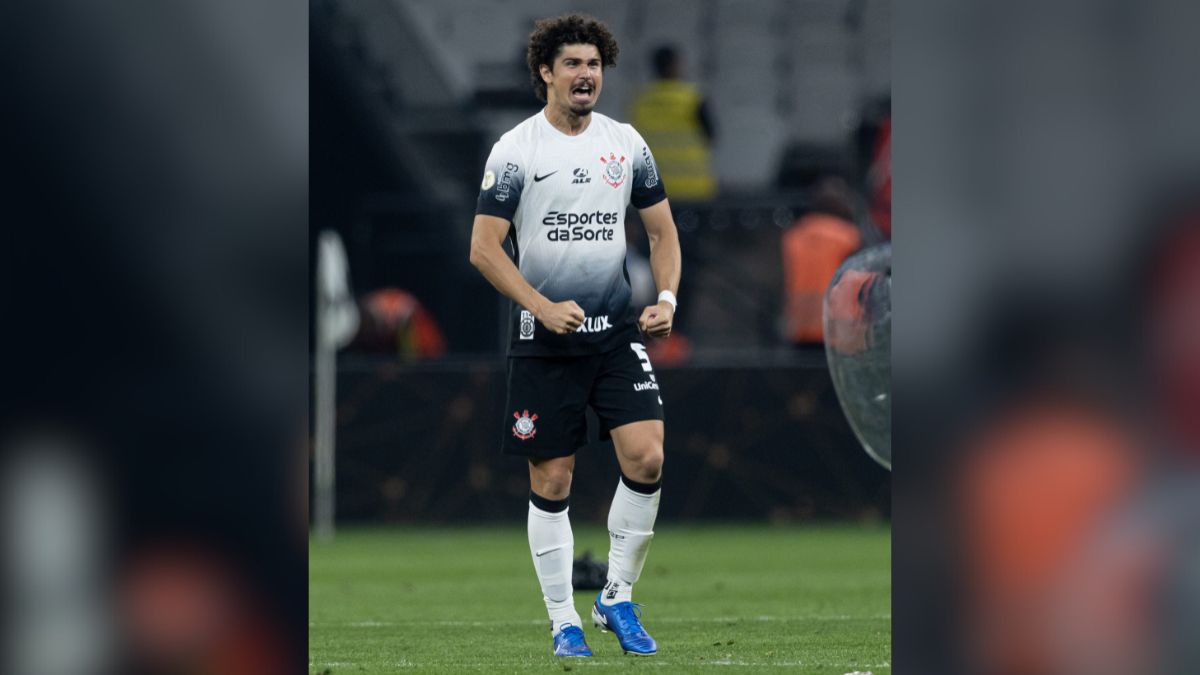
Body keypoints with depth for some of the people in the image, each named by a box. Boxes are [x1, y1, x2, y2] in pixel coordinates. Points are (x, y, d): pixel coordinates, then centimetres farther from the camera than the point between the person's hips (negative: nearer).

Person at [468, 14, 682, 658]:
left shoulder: (625, 142, 6)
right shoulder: (515, 150, -6)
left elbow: (662, 229, 15)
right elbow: (484, 248, -8)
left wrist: (667, 298, -2)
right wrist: (545, 308, -17)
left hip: (617, 333, 3)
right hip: (543, 340, -3)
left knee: (646, 459, -13)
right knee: (550, 482, 1)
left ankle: (617, 598, 3)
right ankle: (564, 623, 11)